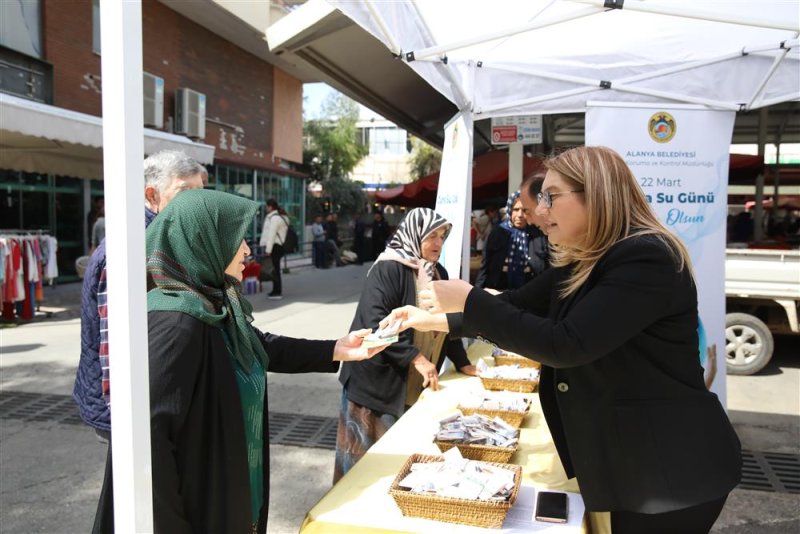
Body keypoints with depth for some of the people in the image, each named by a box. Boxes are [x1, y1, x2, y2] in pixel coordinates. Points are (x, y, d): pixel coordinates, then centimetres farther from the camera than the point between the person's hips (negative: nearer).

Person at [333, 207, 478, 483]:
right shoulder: (388, 269, -14)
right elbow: (375, 322, -24)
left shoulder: (437, 273, 10)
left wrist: (462, 363, 14)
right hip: (378, 383, -7)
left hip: (417, 387, 7)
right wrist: (416, 358, -25)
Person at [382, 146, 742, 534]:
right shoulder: (581, 265, 6)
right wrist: (434, 319, 2)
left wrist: (469, 301, -24)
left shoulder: (646, 259, -24)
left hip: (671, 468, -8)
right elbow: (519, 305, 8)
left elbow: (566, 345, -29)